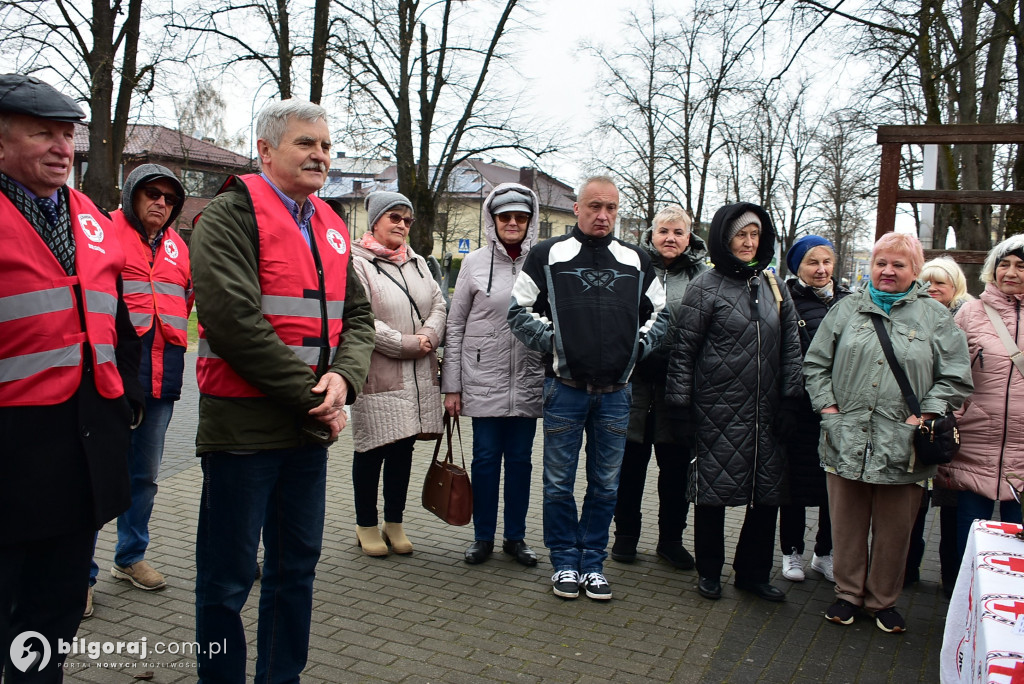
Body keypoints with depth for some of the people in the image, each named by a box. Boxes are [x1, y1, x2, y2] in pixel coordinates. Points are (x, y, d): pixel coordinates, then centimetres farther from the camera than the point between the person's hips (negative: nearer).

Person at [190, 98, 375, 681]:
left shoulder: (332, 228, 13)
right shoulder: (231, 214, -9)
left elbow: (358, 317, 11)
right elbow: (234, 321, -19)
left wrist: (343, 378, -10)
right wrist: (312, 396, -16)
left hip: (312, 429, 7)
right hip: (243, 428, -7)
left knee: (297, 566, 17)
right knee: (227, 578, 5)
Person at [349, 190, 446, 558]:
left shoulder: (417, 263, 16)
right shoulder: (357, 262, -6)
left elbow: (438, 305, 11)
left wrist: (428, 336, -10)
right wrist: (407, 344, -14)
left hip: (419, 376, 6)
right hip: (377, 376, -6)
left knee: (403, 450, 12)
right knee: (372, 451, 4)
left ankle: (394, 523, 25)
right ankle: (366, 525, 20)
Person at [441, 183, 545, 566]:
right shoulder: (475, 263, 1)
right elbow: (455, 326, 2)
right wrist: (451, 385, -1)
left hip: (528, 381, 1)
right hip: (484, 379, -1)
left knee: (520, 459, 10)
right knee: (485, 458, 7)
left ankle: (516, 537, 24)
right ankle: (483, 537, 22)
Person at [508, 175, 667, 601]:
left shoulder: (637, 261, 10)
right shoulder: (548, 255, 2)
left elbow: (659, 314, 18)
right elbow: (519, 310, 3)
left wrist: (638, 346, 3)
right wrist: (553, 341, -8)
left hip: (615, 392, 3)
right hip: (565, 387, -2)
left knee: (606, 485, 10)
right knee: (559, 483, 5)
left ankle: (593, 562, 23)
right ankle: (565, 563, 20)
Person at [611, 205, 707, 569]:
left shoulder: (701, 275, 5)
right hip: (636, 379, -1)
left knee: (676, 464, 10)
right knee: (631, 461, 9)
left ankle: (671, 538, 26)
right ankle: (626, 533, 25)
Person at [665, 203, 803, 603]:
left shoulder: (773, 287, 11)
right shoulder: (706, 287, -3)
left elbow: (791, 348, 13)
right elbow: (683, 350, -5)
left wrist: (789, 401, 6)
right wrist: (681, 406, -8)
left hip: (765, 412, 5)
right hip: (717, 411, -4)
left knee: (768, 494, 8)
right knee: (713, 491, 4)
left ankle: (753, 573, 25)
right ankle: (709, 571, 22)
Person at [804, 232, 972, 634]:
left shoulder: (935, 317, 5)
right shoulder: (847, 309, 9)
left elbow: (955, 377, 3)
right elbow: (816, 363, 10)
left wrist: (924, 416, -8)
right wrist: (828, 406, -1)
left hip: (902, 447, -1)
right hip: (846, 441, 1)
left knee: (894, 530, 10)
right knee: (847, 524, 10)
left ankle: (883, 600, 27)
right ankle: (848, 593, 27)